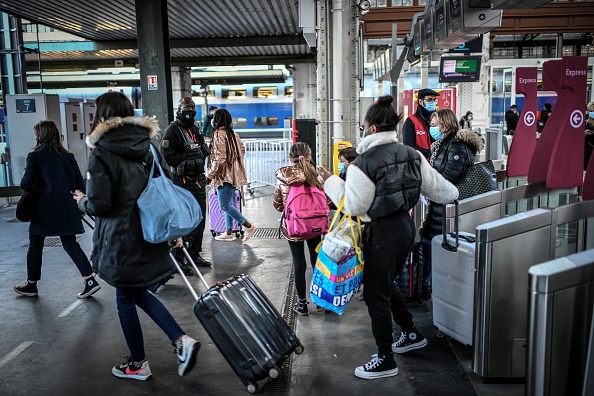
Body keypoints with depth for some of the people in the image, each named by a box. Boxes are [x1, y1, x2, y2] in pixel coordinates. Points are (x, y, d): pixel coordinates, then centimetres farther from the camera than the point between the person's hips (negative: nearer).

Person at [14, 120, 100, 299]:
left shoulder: (35, 155, -7)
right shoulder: (67, 155, 6)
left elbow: (26, 185, -10)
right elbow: (79, 182, 5)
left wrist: (25, 181, 13)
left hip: (45, 210, -4)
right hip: (67, 209, 4)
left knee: (35, 246, 13)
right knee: (70, 244, 9)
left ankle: (31, 285, 26)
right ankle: (90, 281, -1)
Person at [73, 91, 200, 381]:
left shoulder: (101, 154, -13)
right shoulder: (147, 145, 5)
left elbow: (100, 204, -18)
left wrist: (82, 202, 5)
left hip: (122, 239, -6)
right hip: (151, 234, 6)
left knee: (125, 299, 11)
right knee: (139, 293, 21)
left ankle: (138, 364, 25)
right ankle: (182, 341, 9)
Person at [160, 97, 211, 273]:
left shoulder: (195, 130, 17)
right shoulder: (172, 130, -9)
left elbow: (205, 151, 21)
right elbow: (168, 158, -17)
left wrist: (201, 151, 0)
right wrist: (188, 154, -15)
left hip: (198, 181, 8)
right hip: (182, 183, -8)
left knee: (200, 220, 14)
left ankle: (195, 254, 27)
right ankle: (178, 259, 5)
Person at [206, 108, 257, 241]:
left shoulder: (219, 134, -13)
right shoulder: (233, 133, 12)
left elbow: (220, 158, -19)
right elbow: (242, 149, 21)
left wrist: (210, 175, -14)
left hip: (225, 174, -9)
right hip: (234, 174, 9)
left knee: (225, 205, -6)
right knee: (228, 204, 13)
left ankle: (249, 226, -5)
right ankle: (229, 233, 17)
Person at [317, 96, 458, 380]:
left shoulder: (364, 163, -19)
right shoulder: (411, 154, 1)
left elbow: (354, 206, -14)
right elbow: (436, 186, 7)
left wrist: (331, 182, -3)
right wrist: (453, 193, 29)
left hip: (382, 233, -8)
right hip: (406, 226, 8)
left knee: (376, 295, 6)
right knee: (387, 284, 27)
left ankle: (385, 361, 17)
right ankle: (411, 334, 41)